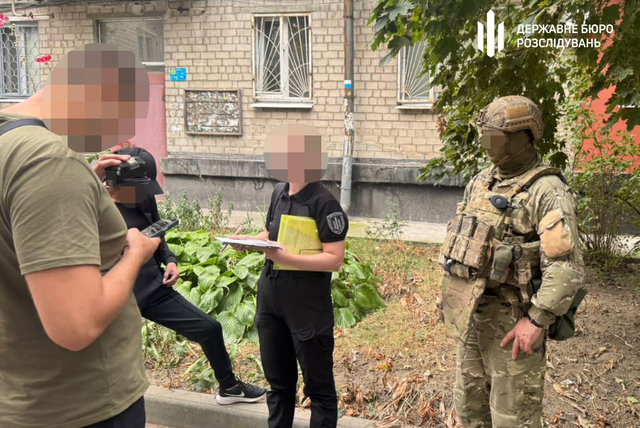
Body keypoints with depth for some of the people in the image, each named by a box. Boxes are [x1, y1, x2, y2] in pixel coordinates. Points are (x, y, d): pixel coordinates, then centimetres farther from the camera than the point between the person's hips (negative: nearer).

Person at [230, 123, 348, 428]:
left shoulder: (324, 203, -17)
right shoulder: (279, 192, 6)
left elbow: (334, 259, -20)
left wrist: (286, 258, -28)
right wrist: (247, 241, 0)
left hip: (308, 307, -7)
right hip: (270, 300, 7)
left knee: (317, 384, 8)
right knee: (278, 380, 21)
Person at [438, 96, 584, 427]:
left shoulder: (548, 191, -15)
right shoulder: (480, 182, 9)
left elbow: (566, 268, -22)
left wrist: (536, 320, -24)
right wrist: (454, 295, 15)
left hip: (512, 317, -7)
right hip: (472, 313, 8)